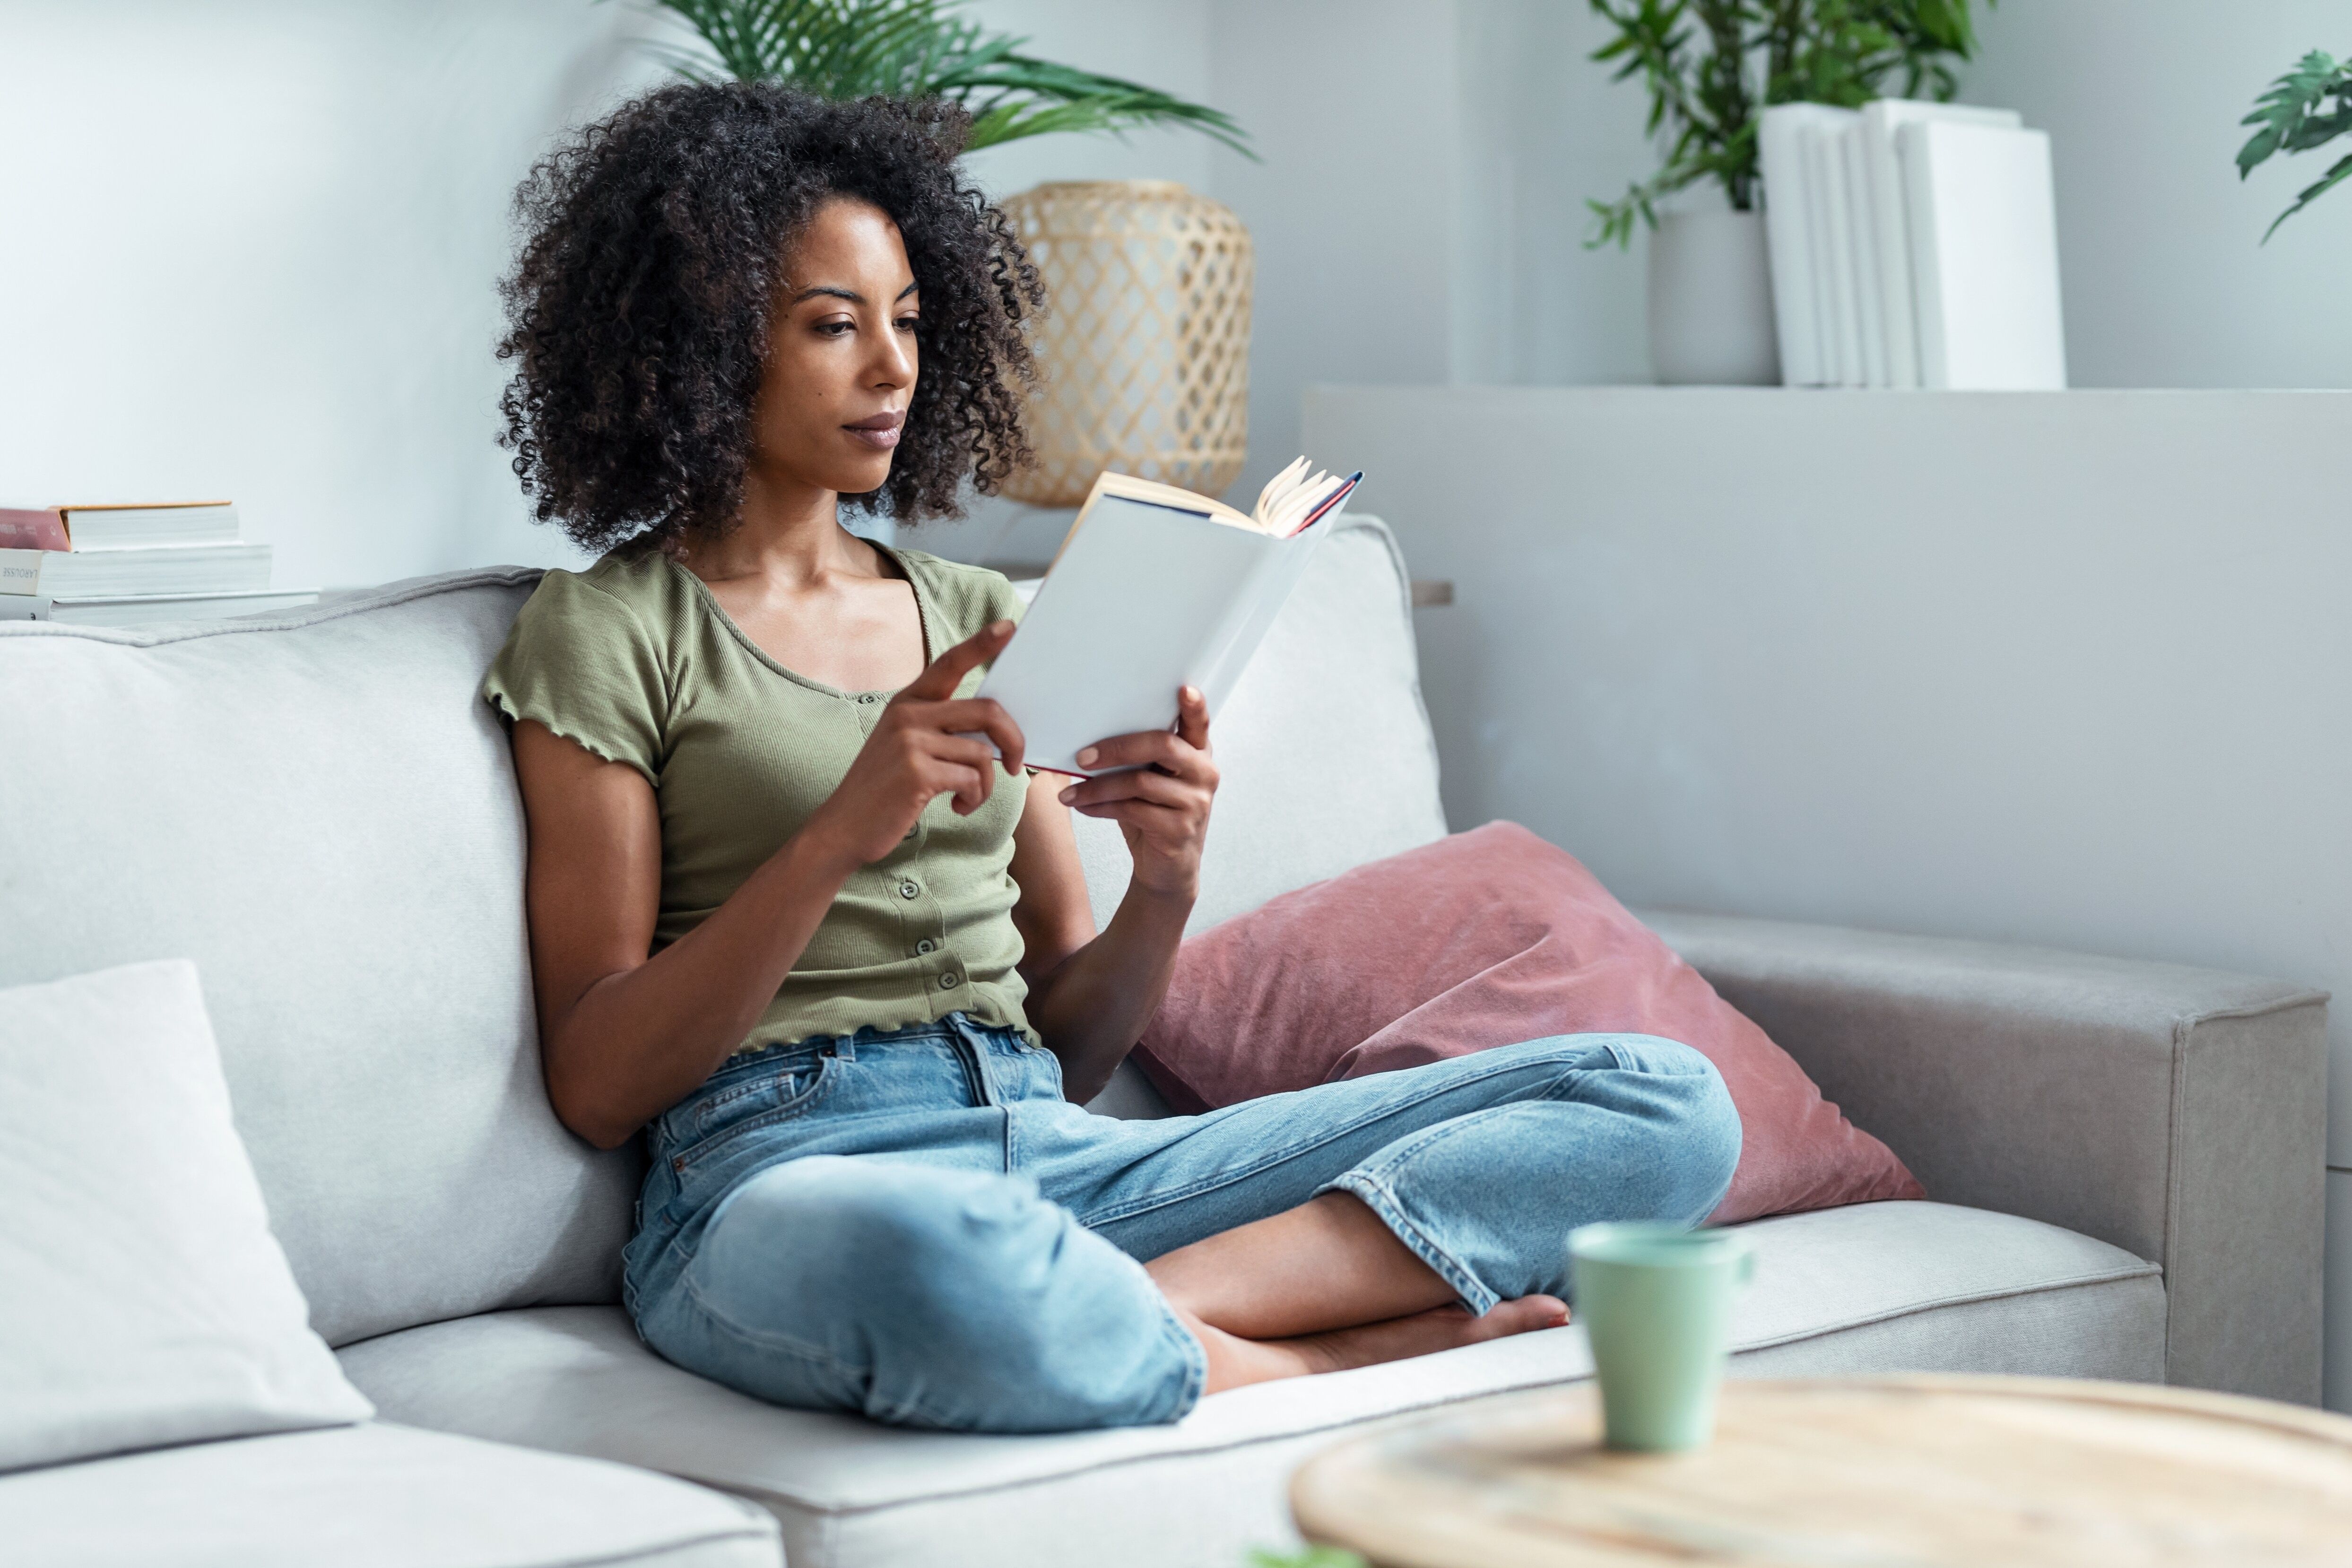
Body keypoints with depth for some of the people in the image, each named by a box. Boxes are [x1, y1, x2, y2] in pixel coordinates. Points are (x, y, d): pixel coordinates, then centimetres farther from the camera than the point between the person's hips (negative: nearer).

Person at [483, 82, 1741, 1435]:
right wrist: (842, 832, -15)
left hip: (1054, 1154, 6)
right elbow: (597, 1086, -3)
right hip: (786, 1173, -6)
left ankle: (1157, 1310, -24)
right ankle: (1338, 1359, -21)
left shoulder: (981, 620, 23)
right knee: (925, 1266, -46)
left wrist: (1166, 885, -2)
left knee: (1669, 1103, -9)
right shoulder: (610, 633, 6)